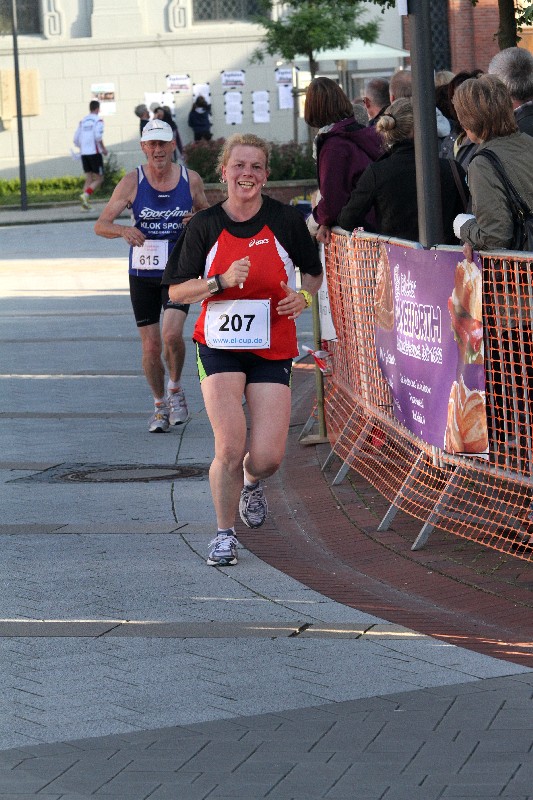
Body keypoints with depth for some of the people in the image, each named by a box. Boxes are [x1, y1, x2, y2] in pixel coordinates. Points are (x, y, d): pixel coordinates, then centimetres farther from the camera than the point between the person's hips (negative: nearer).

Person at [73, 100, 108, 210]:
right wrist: (104, 149, -6)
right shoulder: (98, 120, -5)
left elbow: (76, 139, 12)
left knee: (89, 179, 10)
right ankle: (85, 195, -22)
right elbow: (98, 137, -19)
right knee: (99, 179, 0)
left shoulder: (83, 121, 12)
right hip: (95, 152, -6)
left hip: (84, 153, 6)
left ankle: (85, 203, -1)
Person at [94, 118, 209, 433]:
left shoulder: (191, 180, -1)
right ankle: (160, 406, 23)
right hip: (142, 274, 1)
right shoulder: (132, 182, -5)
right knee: (151, 345, 3)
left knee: (172, 334, -21)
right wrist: (123, 230, -26)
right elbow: (101, 224, -4)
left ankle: (175, 389, 6)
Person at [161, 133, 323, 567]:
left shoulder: (286, 219, -1)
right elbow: (176, 290, 1)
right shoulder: (204, 226, -1)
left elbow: (313, 271, 15)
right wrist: (222, 281, -16)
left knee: (267, 457, -6)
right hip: (220, 347, -1)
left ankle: (252, 483, 33)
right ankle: (225, 534, 8)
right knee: (229, 449, -14)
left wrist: (305, 296, -7)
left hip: (272, 348, 1)